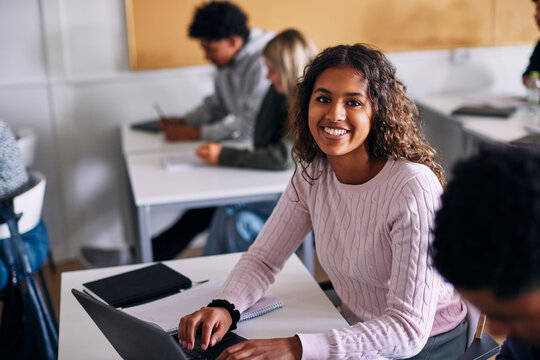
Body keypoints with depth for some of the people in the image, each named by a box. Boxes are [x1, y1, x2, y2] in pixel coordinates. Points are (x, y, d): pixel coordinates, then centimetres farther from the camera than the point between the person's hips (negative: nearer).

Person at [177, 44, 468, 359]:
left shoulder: (413, 188, -26)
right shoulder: (312, 174, -6)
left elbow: (408, 328, -28)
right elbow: (264, 256, 1)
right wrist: (224, 307, -20)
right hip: (359, 331, 5)